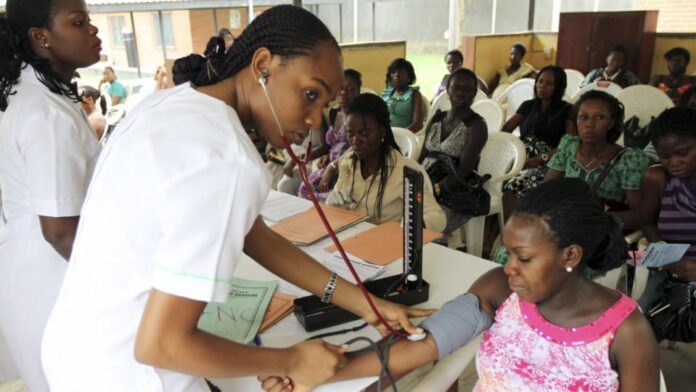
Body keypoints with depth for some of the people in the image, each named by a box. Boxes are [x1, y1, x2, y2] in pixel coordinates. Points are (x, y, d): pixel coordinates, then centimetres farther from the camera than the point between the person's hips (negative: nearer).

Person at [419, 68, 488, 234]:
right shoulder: (437, 119, 13)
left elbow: (462, 173, -14)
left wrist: (434, 189, -23)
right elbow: (421, 158, 11)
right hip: (425, 186, 5)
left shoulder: (476, 125, -5)